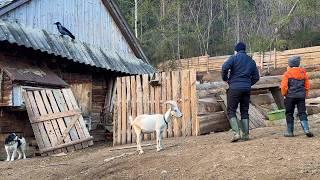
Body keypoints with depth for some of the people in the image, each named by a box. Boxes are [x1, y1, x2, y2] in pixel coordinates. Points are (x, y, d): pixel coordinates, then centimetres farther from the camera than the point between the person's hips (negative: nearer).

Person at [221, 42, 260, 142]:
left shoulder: (234, 58, -1)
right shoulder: (251, 61, 15)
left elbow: (225, 67, -17)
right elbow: (256, 77, 16)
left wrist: (225, 79, -2)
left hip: (234, 88, -5)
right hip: (247, 89, 5)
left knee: (231, 111, 1)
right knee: (244, 112, 12)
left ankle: (236, 133, -13)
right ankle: (245, 135, 10)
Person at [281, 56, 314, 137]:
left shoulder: (287, 73, -6)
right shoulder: (303, 72, 7)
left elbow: (284, 86, -9)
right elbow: (307, 85, 10)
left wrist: (284, 94, 6)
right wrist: (305, 94, 19)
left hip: (290, 96, -3)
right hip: (301, 96, 3)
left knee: (289, 114, 7)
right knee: (302, 113, 5)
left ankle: (290, 132, 11)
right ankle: (306, 130, -10)